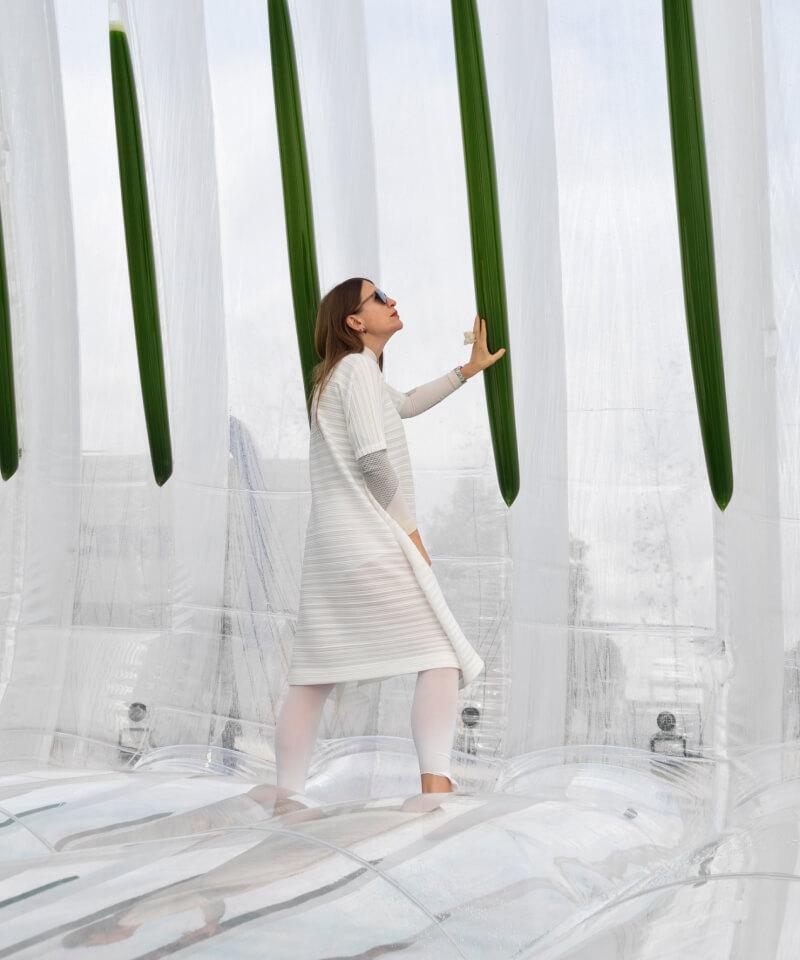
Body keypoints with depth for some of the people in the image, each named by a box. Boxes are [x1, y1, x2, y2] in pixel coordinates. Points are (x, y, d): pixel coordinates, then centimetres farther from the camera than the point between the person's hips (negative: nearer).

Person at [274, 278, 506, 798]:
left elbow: (406, 404, 39)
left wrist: (467, 370, 37)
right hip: (373, 540, -9)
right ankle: (435, 779, -19)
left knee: (314, 673, 6)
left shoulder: (338, 375, 23)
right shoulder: (359, 366, -6)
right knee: (442, 655, -6)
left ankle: (288, 791, 5)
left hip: (328, 542, 9)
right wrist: (409, 528, -8)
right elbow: (374, 456, -16)